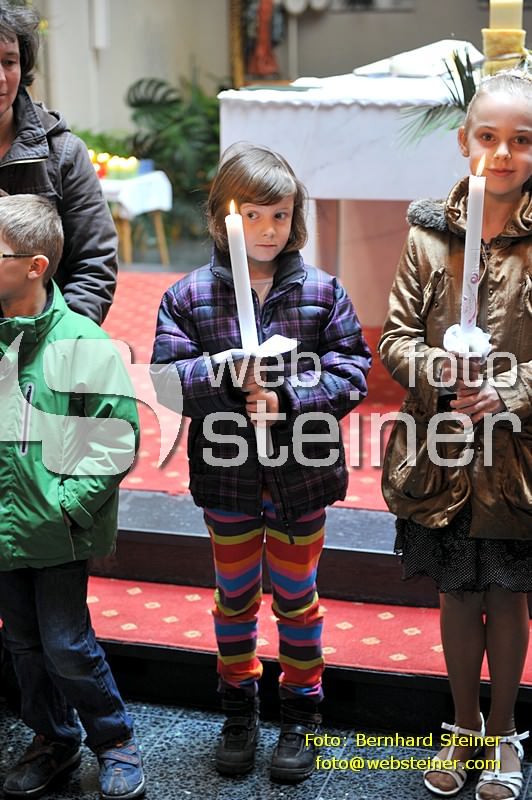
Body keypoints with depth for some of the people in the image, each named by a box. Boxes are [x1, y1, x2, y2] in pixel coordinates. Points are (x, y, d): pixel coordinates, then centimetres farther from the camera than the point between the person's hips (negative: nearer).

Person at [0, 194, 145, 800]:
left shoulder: (81, 342, -12)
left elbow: (116, 441, -11)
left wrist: (64, 505, -15)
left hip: (57, 532, -5)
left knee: (65, 645, 1)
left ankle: (115, 740, 24)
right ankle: (52, 740, 37)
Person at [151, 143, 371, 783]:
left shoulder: (323, 292, -6)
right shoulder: (189, 296, -6)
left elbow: (352, 371, -8)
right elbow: (166, 379, -11)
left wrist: (287, 398, -21)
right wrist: (227, 372, -27)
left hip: (301, 472, 0)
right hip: (227, 472, 1)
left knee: (296, 597, 14)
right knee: (234, 596, 17)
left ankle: (300, 714, 31)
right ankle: (239, 711, 36)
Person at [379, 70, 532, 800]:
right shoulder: (430, 234, -2)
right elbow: (395, 339, -1)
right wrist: (439, 369, -19)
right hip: (441, 454, 2)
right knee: (457, 595, 16)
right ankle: (465, 726, 36)